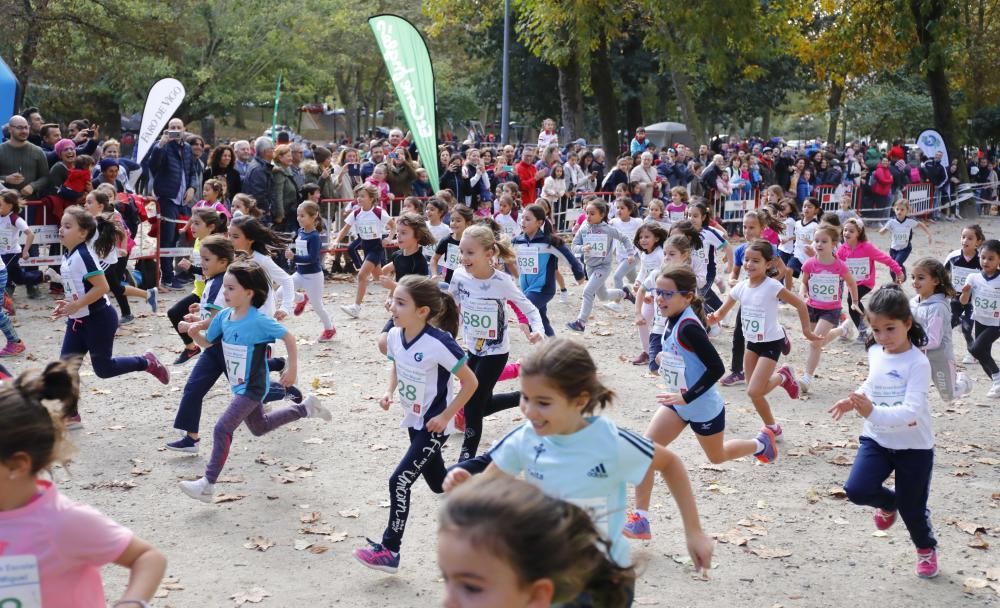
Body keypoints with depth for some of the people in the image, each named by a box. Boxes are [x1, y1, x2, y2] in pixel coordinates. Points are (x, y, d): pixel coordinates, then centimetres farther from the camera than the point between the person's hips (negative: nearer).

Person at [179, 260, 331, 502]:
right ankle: (306, 409, 42)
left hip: (252, 387, -8)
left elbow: (288, 337, -15)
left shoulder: (259, 320, -24)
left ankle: (208, 485, -7)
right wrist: (195, 334, -14)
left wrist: (292, 368, -13)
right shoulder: (223, 317, -4)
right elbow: (207, 343, 8)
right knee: (259, 427, 26)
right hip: (239, 386, 8)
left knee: (222, 429, -14)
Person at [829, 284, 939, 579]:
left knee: (911, 507, 8)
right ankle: (888, 503, 21)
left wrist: (873, 413, -46)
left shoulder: (917, 362, -22)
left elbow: (911, 410, -33)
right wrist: (854, 399, 0)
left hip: (913, 446, -4)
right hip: (876, 439, 5)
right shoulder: (875, 352, -3)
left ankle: (926, 549, 40)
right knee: (857, 489, -15)